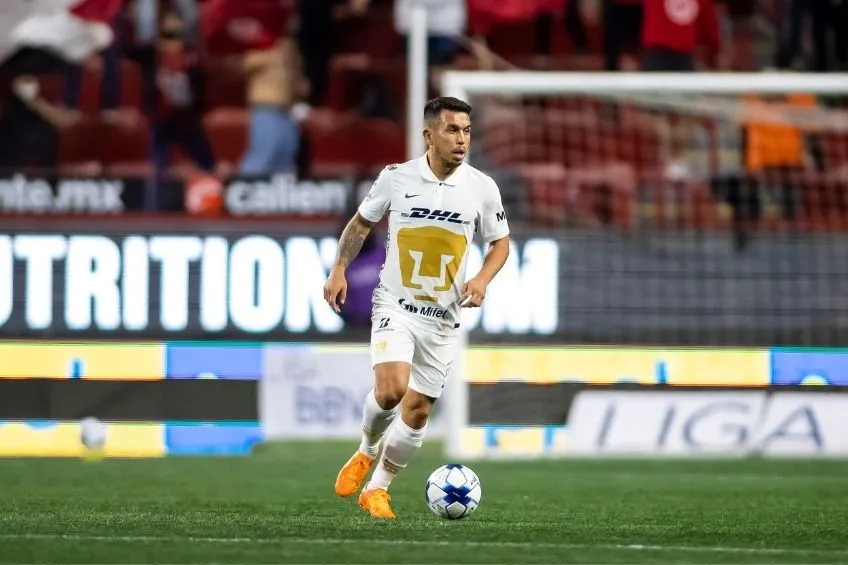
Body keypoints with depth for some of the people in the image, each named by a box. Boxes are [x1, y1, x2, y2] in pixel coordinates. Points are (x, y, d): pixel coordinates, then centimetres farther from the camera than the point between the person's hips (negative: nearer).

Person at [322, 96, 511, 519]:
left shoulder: (482, 188, -4)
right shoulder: (396, 178, -6)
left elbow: (500, 242, 8)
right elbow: (361, 223, 10)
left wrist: (482, 278, -10)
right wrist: (339, 270, -1)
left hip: (443, 317, 2)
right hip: (395, 306, -2)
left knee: (418, 412, 4)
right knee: (391, 389, -24)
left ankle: (377, 488, 24)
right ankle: (367, 451, 7)